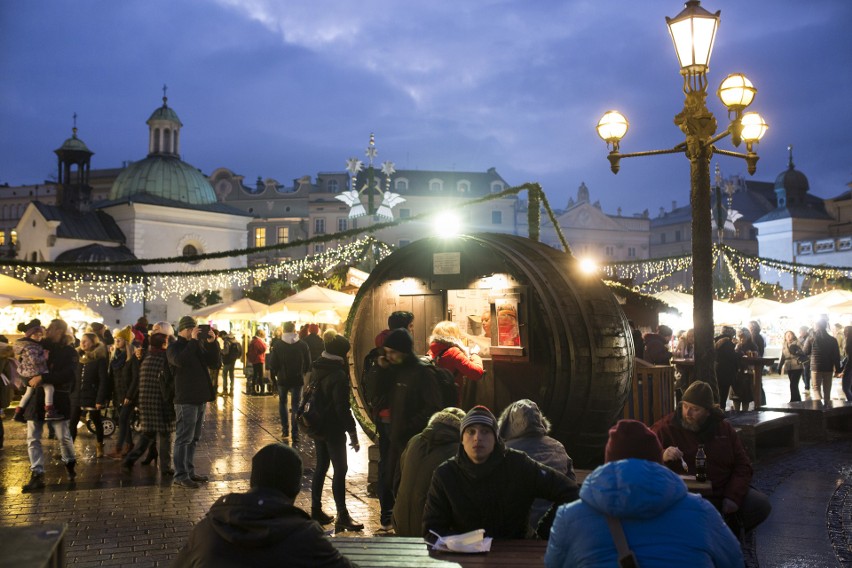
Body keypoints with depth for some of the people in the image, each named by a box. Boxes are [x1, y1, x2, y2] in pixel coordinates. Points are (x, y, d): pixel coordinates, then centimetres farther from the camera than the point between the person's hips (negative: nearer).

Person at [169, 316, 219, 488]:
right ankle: (180, 475, -2)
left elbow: (212, 361, 9)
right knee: (184, 438, -6)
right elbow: (180, 360, -27)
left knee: (193, 438, 14)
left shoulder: (198, 345, 15)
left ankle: (189, 471, 22)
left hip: (200, 398, 8)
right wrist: (193, 341, -25)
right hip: (186, 400, -8)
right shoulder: (174, 347, -5)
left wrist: (212, 343, -5)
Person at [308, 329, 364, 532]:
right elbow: (342, 407, -21)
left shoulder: (316, 369, 7)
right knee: (340, 470, -3)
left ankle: (316, 510, 23)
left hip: (317, 426, 8)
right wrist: (353, 432, -16)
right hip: (333, 429, -8)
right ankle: (342, 516, -2)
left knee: (321, 467, 16)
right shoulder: (338, 375, -19)